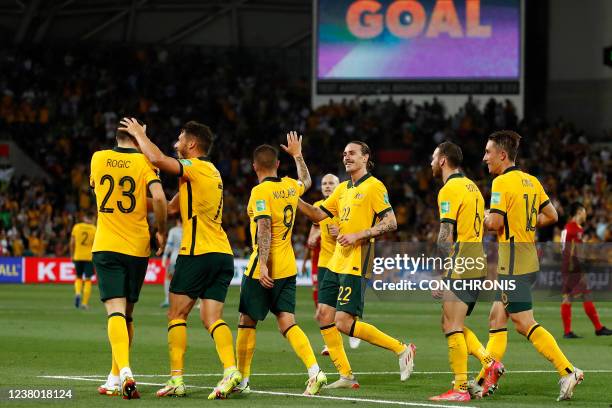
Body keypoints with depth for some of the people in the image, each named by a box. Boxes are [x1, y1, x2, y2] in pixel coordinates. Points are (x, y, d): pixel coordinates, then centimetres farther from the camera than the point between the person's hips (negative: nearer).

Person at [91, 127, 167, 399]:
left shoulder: (98, 159, 5)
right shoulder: (144, 162, -5)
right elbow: (158, 196, -18)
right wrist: (161, 231, -4)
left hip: (105, 246, 0)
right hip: (137, 247, 0)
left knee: (116, 311, -10)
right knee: (127, 314, 14)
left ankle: (124, 372, -32)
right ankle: (115, 378, 20)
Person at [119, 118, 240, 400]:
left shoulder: (195, 167, -6)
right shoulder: (212, 172, 21)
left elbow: (157, 159, -21)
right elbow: (173, 206, 25)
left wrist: (139, 134, -4)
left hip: (198, 252, -8)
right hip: (223, 253, 8)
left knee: (177, 314, 1)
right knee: (212, 318, 2)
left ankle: (176, 379, -4)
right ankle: (230, 370, -18)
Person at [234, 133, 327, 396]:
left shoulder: (260, 191, -13)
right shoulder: (290, 187, 8)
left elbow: (264, 229, -23)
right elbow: (306, 181, 33)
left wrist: (263, 265, -27)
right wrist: (297, 155, 45)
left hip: (263, 271, -6)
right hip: (288, 268, 6)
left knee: (247, 322, 8)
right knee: (287, 323, 1)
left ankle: (242, 379, 15)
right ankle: (314, 371, -18)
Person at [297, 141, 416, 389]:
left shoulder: (374, 186, -7)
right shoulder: (342, 189, 17)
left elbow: (391, 223, -13)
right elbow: (319, 215, 17)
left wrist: (358, 235, -19)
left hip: (356, 265, -9)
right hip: (336, 263, 9)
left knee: (344, 323, -14)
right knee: (324, 317, 3)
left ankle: (401, 349, -1)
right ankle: (346, 377, 10)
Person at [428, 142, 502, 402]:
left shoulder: (450, 189, -10)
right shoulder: (471, 186, 19)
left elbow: (446, 236, -16)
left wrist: (442, 276, -14)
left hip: (461, 264, -9)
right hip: (477, 261, 9)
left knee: (452, 326, -7)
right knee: (450, 324, 15)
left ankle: (460, 389, -10)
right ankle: (489, 362, 4)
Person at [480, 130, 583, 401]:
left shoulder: (502, 182, -14)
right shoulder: (531, 181, 11)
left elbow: (495, 222, -22)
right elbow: (551, 216, 15)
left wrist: (485, 219, -2)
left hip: (513, 261, -9)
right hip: (529, 256, 9)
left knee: (524, 324, -8)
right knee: (496, 318, 12)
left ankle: (567, 371, -13)